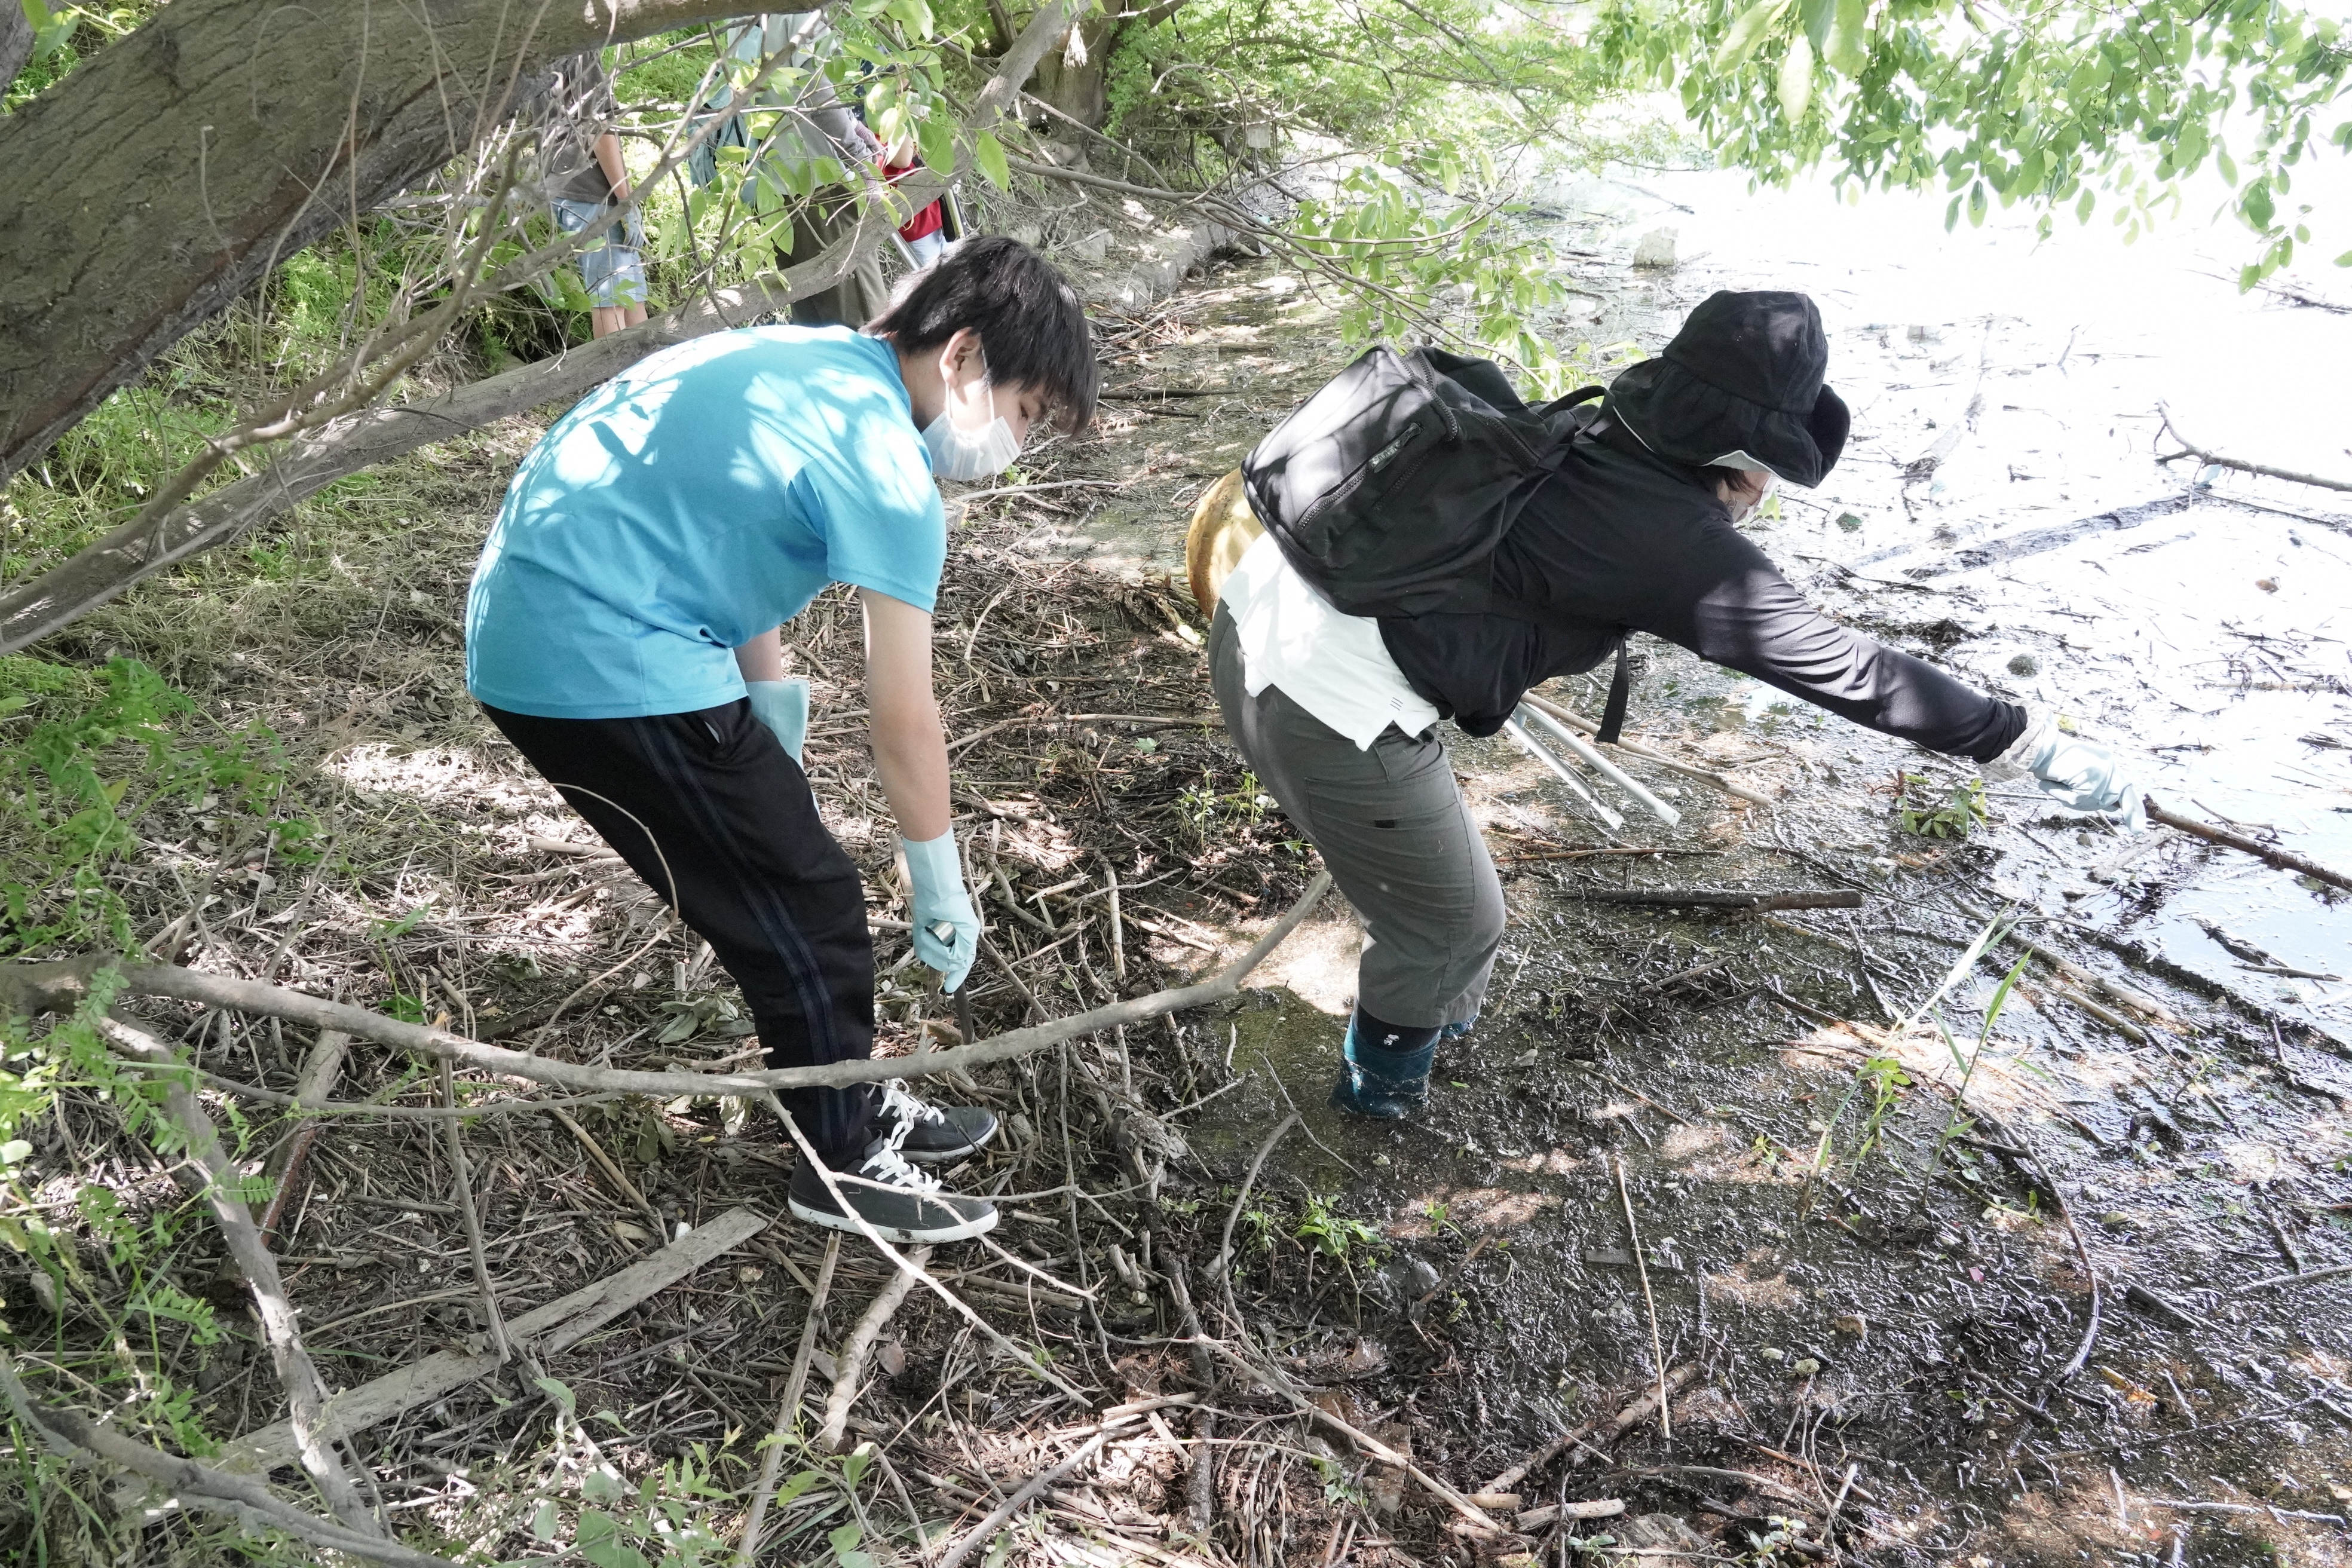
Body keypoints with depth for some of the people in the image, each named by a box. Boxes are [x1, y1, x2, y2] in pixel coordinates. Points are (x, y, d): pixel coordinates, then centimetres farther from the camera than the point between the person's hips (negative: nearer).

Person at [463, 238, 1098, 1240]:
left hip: (530, 627, 10)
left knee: (776, 882, 18)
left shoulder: (811, 361, 11)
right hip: (606, 666, -9)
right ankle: (847, 1166, 18)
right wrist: (942, 893, 0)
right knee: (808, 904, 2)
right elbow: (904, 725, -14)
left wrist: (774, 771, 19)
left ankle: (848, 1101, 32)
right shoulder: (885, 468, -16)